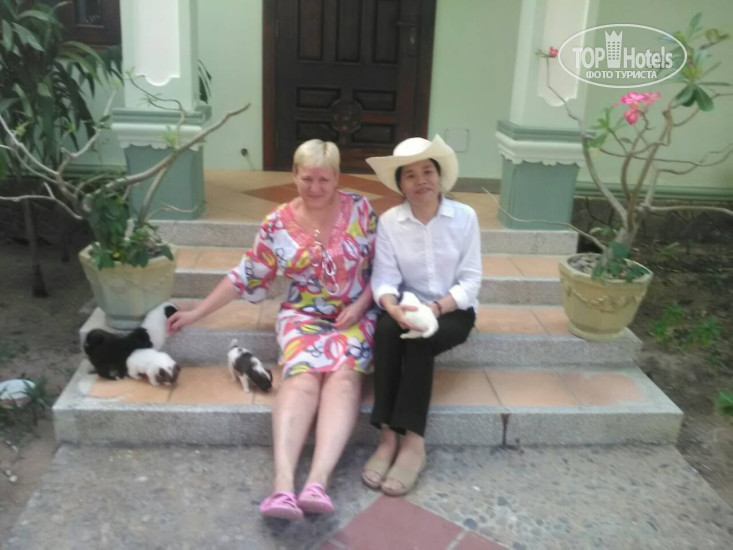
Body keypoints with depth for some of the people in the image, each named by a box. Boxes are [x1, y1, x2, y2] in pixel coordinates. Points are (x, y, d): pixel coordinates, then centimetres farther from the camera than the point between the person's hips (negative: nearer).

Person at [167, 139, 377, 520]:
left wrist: (360, 304, -10)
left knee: (344, 375, -30)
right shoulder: (278, 224, 0)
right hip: (303, 316, 1)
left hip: (355, 315, 0)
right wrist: (195, 313, 7)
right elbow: (246, 277, 7)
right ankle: (283, 485, -43)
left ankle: (317, 483, -44)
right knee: (303, 377, -29)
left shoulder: (359, 210, -1)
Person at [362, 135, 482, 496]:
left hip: (453, 310, -1)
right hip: (408, 307, 1)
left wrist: (435, 308, -24)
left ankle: (412, 441, -26)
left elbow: (470, 281, -8)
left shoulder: (465, 217, -7)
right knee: (387, 328, -31)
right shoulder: (389, 221, -5)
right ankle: (389, 435, -28)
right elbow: (384, 279, -9)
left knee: (419, 338, -32)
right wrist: (395, 308, -31)